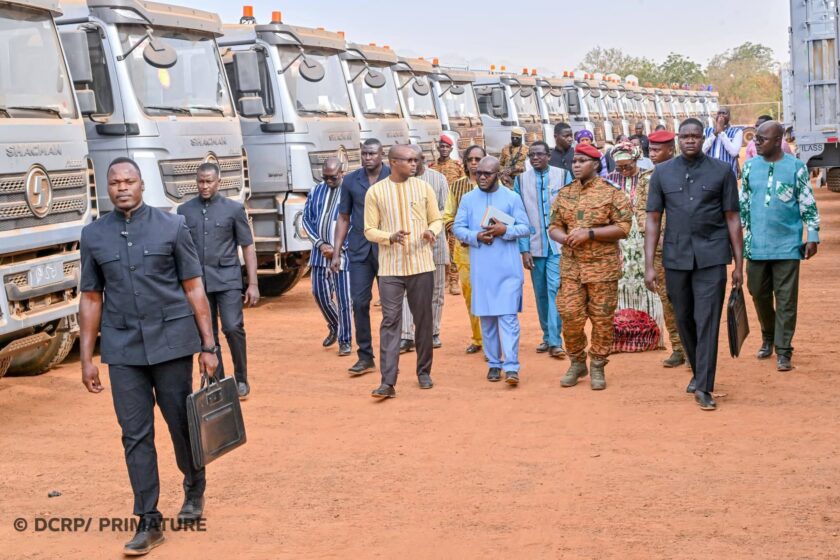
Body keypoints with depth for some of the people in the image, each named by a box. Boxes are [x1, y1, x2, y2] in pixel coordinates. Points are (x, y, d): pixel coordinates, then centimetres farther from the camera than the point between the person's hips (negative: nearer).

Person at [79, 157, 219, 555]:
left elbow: (194, 289, -1)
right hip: (123, 350, 2)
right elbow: (91, 298, 8)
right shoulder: (94, 235, 5)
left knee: (182, 424, 10)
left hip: (171, 343, -1)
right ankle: (148, 522, 12)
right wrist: (87, 357, 6)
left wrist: (208, 346, -4)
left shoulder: (172, 227, -2)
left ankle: (194, 489, 36)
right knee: (135, 435, 3)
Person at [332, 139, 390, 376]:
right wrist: (336, 253, 6)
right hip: (359, 250, 2)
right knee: (359, 302, 0)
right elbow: (344, 218, 11)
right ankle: (365, 356, 9)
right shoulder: (351, 181, 7)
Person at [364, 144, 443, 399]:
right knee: (390, 321, -6)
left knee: (424, 320, 9)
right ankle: (388, 382, -9)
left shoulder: (424, 187, 4)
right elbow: (369, 230, 1)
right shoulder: (376, 191, -1)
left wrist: (432, 231, -13)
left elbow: (436, 219, 10)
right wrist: (391, 237, -19)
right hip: (390, 268, -2)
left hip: (421, 265, 2)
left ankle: (424, 372, 24)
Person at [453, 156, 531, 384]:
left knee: (508, 316, -7)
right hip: (481, 269, 3)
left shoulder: (512, 197, 2)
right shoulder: (468, 199, 8)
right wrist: (476, 236, -14)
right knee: (487, 317, 8)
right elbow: (457, 228, 4)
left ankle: (511, 367, -8)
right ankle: (494, 363, 19)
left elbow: (525, 227, 1)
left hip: (508, 268, -2)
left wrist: (505, 230, -18)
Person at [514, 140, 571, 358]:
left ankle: (555, 341, -12)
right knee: (541, 293, 9)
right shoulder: (521, 180, 4)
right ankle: (547, 336, 22)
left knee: (555, 289, -12)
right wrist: (524, 249, -2)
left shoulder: (563, 175, 0)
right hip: (535, 246, 2)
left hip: (558, 245, -2)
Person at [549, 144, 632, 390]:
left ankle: (598, 366, 17)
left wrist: (589, 233, -18)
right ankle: (576, 362, 21)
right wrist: (566, 238, -11)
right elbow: (554, 227, 12)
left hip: (602, 267, -3)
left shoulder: (612, 193, -5)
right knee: (570, 316, 2)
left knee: (602, 319, 3)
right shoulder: (564, 194, 9)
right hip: (571, 267, 4)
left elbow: (623, 227, -10)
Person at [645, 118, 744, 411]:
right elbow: (653, 220, 6)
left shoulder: (722, 171, 3)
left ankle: (704, 387, -4)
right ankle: (698, 372, 31)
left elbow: (732, 218, 3)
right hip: (676, 257, 2)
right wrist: (649, 265, 0)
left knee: (707, 320, -7)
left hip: (711, 257, -2)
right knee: (684, 320, 11)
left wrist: (739, 263, 0)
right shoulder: (662, 173, 7)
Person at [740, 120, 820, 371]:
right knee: (759, 294, 12)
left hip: (787, 246, -3)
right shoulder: (750, 166, 6)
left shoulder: (796, 167, -3)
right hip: (756, 246, 3)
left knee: (786, 299, -1)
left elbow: (808, 205, 0)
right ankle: (768, 338, 33)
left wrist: (813, 236, -4)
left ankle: (783, 351, 4)